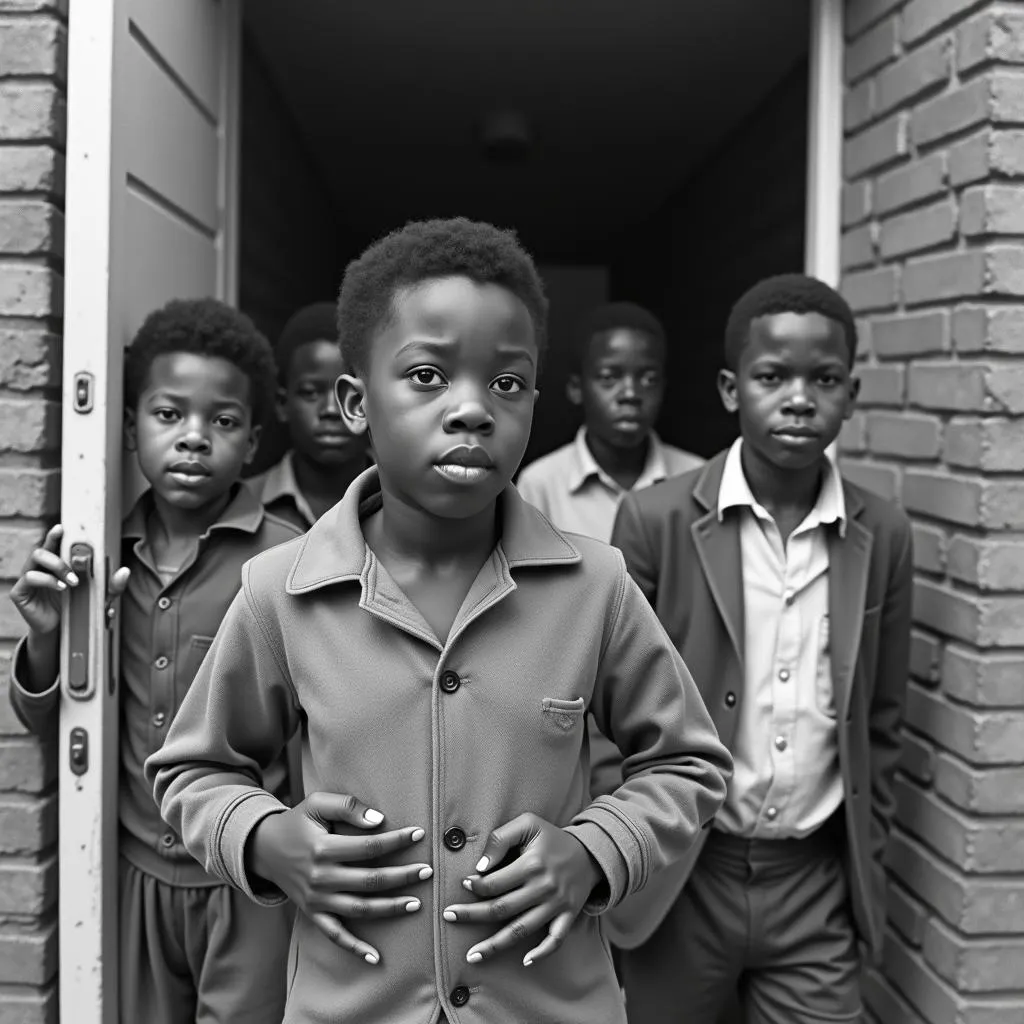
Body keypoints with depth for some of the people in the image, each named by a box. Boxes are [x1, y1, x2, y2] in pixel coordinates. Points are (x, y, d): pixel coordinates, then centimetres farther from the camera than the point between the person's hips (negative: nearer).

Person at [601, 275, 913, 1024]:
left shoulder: (883, 538, -1)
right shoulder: (657, 520, -10)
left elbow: (879, 724, 7)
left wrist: (865, 870, 9)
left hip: (817, 883, 2)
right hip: (682, 874, -1)